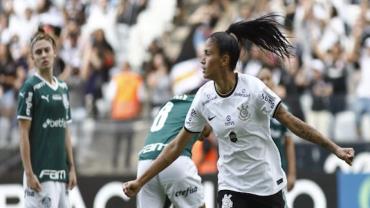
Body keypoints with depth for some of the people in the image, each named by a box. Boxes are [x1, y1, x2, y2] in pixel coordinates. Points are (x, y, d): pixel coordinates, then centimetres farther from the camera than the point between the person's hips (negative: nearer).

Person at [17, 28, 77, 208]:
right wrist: (29, 173, -15)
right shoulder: (30, 87, -6)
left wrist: (72, 167, 13)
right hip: (40, 171, -7)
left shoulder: (62, 87, 15)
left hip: (61, 171, 7)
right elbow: (24, 134, -9)